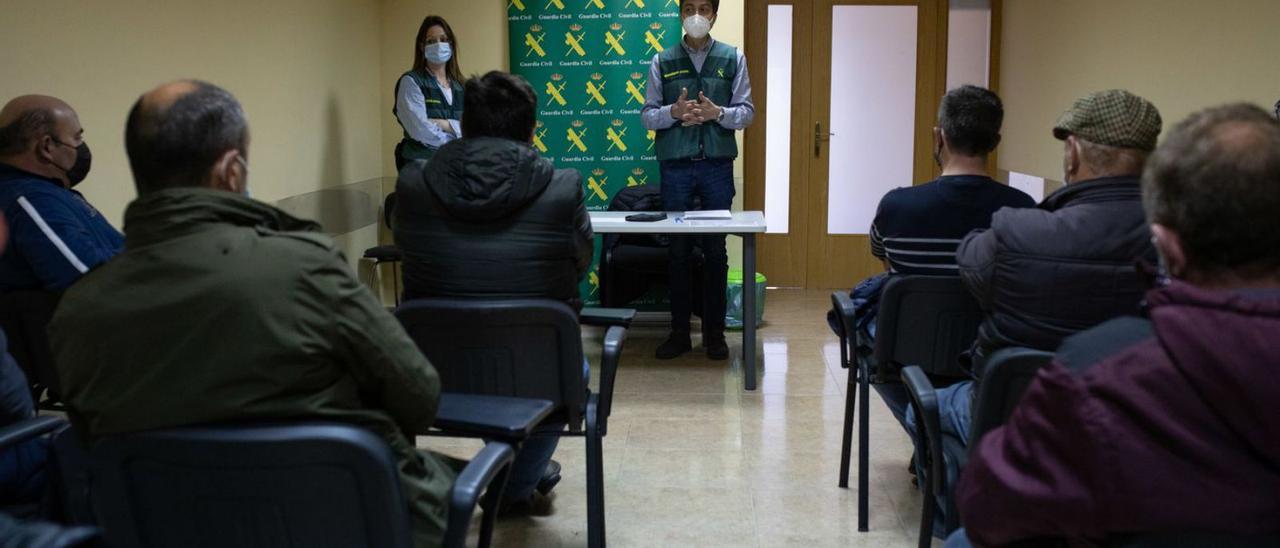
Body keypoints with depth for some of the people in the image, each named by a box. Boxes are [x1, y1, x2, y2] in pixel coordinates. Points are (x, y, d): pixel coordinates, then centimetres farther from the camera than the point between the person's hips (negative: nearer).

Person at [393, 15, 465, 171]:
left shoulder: (461, 86, 14)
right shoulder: (411, 81, -1)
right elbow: (420, 130, -12)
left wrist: (445, 124, -12)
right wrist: (456, 143, -3)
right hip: (420, 162, -4)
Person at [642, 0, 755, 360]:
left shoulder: (733, 58, 7)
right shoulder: (662, 62, 7)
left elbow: (747, 113, 4)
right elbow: (647, 116, 5)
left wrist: (717, 112, -15)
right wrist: (673, 112, -14)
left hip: (717, 165, 0)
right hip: (675, 166, 0)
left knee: (716, 252, 3)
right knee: (678, 252, 4)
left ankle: (714, 332, 13)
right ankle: (679, 332, 13)